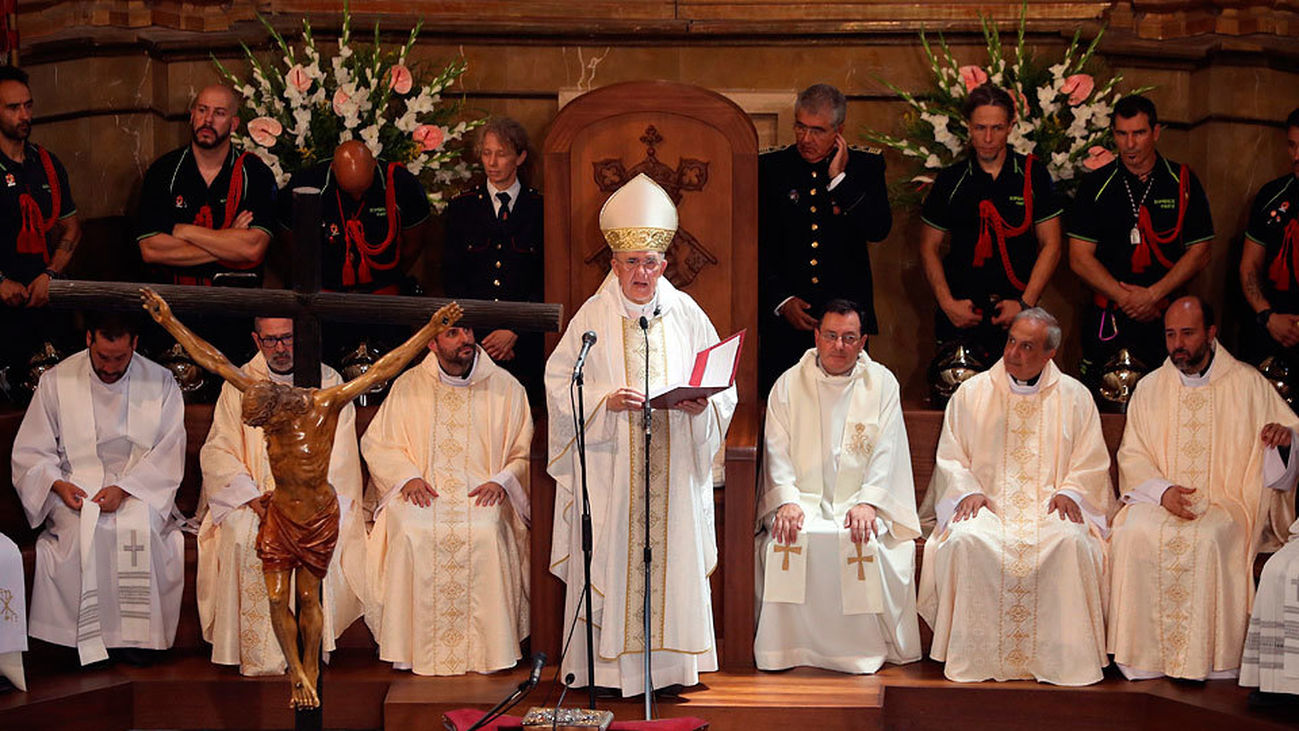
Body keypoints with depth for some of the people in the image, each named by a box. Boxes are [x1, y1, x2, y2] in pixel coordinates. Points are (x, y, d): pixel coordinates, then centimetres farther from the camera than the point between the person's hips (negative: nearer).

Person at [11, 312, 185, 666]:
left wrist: (124, 489, -18)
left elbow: (169, 455, -3)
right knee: (83, 529, -33)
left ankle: (135, 635, -19)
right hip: (77, 489, 0)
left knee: (143, 527, -33)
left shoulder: (160, 382, 2)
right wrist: (58, 484, -16)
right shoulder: (56, 381, 4)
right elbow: (30, 452, 5)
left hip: (142, 488, 0)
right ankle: (87, 636, -21)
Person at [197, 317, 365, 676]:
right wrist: (252, 497, -13)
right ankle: (259, 657, -25)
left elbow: (337, 458, 1)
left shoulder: (329, 383, 7)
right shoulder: (239, 385, 10)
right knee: (242, 535, -29)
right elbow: (217, 452, 4)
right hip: (252, 495, 1)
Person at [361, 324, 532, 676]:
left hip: (481, 493, -1)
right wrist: (407, 477, -5)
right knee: (409, 531, -29)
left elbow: (525, 452, 9)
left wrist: (501, 481, -10)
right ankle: (414, 648, -17)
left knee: (486, 530, -31)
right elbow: (376, 443, 12)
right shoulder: (409, 386, 11)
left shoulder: (504, 387, 9)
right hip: (423, 491, 1)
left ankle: (487, 648, -19)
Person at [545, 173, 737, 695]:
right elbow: (560, 382, 0)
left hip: (673, 467, 2)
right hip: (609, 470, -2)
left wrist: (701, 403, -13)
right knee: (609, 560, -3)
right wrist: (605, 399, -16)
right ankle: (606, 662, 6)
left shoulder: (686, 315, 8)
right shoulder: (594, 316, 2)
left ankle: (666, 659, 12)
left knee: (671, 554, 2)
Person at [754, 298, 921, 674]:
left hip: (861, 502, 0)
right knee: (788, 541, -30)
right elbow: (777, 450, 2)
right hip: (804, 499, 0)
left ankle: (868, 648, -14)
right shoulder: (789, 385, 9)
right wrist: (787, 501, -15)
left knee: (869, 542, -31)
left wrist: (867, 503, -15)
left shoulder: (882, 384, 8)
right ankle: (791, 647, -16)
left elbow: (887, 452, 0)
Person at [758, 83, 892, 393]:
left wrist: (839, 179, -10)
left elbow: (878, 229, -7)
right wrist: (781, 301, -6)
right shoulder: (769, 168, 5)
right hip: (785, 318, 0)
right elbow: (758, 245, 4)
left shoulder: (865, 167, 6)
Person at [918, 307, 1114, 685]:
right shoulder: (971, 393, 12)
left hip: (1050, 508, 0)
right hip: (987, 505, 0)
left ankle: (1062, 660, -23)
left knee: (1071, 541, -35)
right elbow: (950, 459, 11)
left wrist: (1070, 492, -9)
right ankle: (975, 657, -23)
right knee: (966, 540, -34)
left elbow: (1092, 463, 10)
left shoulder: (1075, 397, 11)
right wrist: (968, 491, -7)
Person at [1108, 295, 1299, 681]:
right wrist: (1162, 489, -10)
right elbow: (1131, 456, 10)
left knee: (1206, 540, -36)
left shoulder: (1248, 384, 7)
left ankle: (1202, 659, -27)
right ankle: (1143, 656, -25)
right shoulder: (1149, 388, 13)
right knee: (1133, 535, -31)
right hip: (1158, 500, 2)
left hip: (1226, 501, -2)